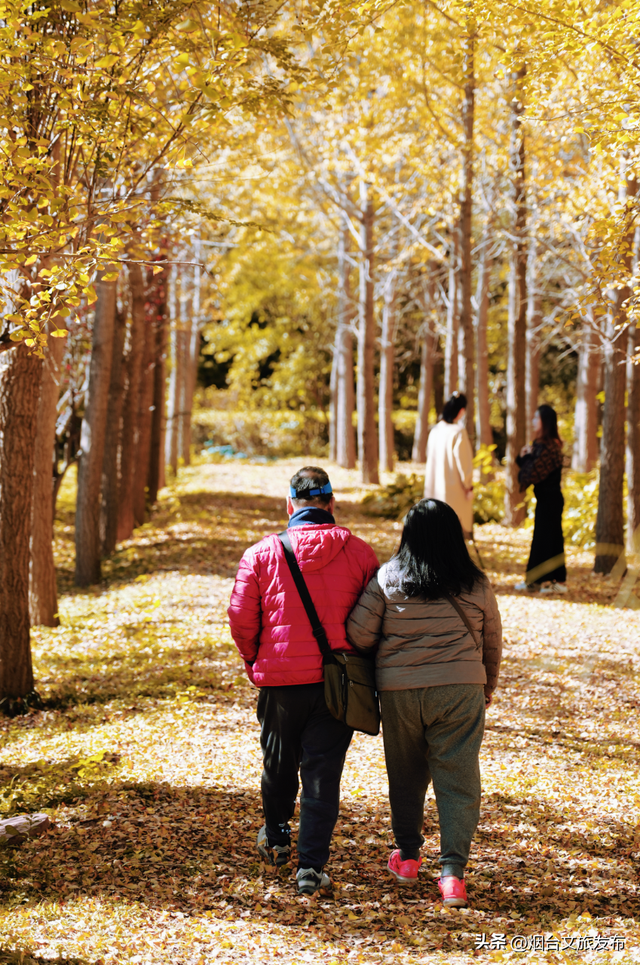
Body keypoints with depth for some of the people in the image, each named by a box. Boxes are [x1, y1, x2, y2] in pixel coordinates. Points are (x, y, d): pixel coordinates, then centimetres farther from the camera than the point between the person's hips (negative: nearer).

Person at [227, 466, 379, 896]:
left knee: (279, 761, 21)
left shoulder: (262, 553, -4)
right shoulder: (359, 552, -2)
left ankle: (276, 837, 43)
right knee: (323, 771, 3)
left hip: (280, 680, 1)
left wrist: (255, 661, 13)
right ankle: (312, 865, -2)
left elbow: (241, 618, -4)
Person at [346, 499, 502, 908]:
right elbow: (492, 640, 10)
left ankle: (408, 855, 31)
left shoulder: (387, 578, -5)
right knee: (458, 779, 3)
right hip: (461, 689, 0)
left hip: (399, 689, 0)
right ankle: (453, 870, -4)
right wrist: (488, 687, 26)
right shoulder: (475, 585, -1)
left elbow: (359, 633, -6)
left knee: (406, 774, 17)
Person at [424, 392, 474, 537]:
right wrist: (469, 486, -6)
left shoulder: (435, 430, 4)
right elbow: (463, 461, -15)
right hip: (454, 488, -7)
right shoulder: (459, 432, -16)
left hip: (435, 487, 7)